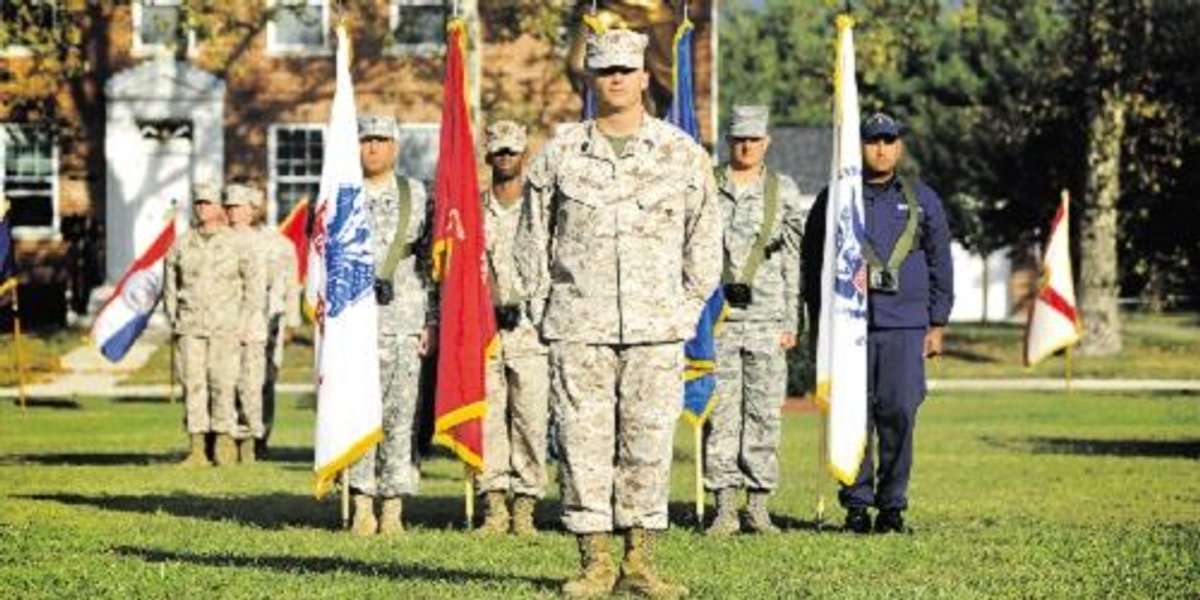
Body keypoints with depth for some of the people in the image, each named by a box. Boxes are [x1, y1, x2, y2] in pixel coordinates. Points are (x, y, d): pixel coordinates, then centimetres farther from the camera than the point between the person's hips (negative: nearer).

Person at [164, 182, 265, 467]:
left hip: (225, 327, -2)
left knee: (222, 383, -8)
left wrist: (243, 322, -1)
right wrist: (174, 321, 8)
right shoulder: (181, 245, 10)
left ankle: (224, 443, -3)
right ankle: (197, 448, 0)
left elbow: (255, 283, 5)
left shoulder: (235, 243, 3)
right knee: (192, 384, -2)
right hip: (189, 325, 2)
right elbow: (170, 285, 17)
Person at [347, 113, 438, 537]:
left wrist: (432, 322, 1)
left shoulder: (416, 196, 9)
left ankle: (393, 511, 3)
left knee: (401, 415, -2)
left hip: (403, 320, 0)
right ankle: (362, 510, 2)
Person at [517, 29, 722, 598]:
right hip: (578, 327, 0)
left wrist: (686, 309, 7)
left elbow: (704, 239, 12)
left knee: (649, 440, 0)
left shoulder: (683, 154, 7)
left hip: (656, 328, 0)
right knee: (583, 441, -2)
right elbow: (533, 238, 13)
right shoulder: (560, 153, 7)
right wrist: (546, 306, 7)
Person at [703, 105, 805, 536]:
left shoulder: (783, 192, 8)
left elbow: (794, 262, 9)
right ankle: (725, 507, 2)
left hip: (767, 316, 1)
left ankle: (758, 506, 8)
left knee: (764, 411, 1)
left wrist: (792, 322, 3)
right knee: (720, 410, -2)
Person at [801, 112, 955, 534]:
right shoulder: (835, 199, 9)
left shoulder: (922, 200, 13)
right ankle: (856, 504, 5)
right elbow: (812, 263, 11)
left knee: (899, 413, -4)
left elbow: (941, 266, 14)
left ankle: (893, 504, 4)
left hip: (905, 325, 1)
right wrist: (818, 323, 5)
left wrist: (937, 326, 8)